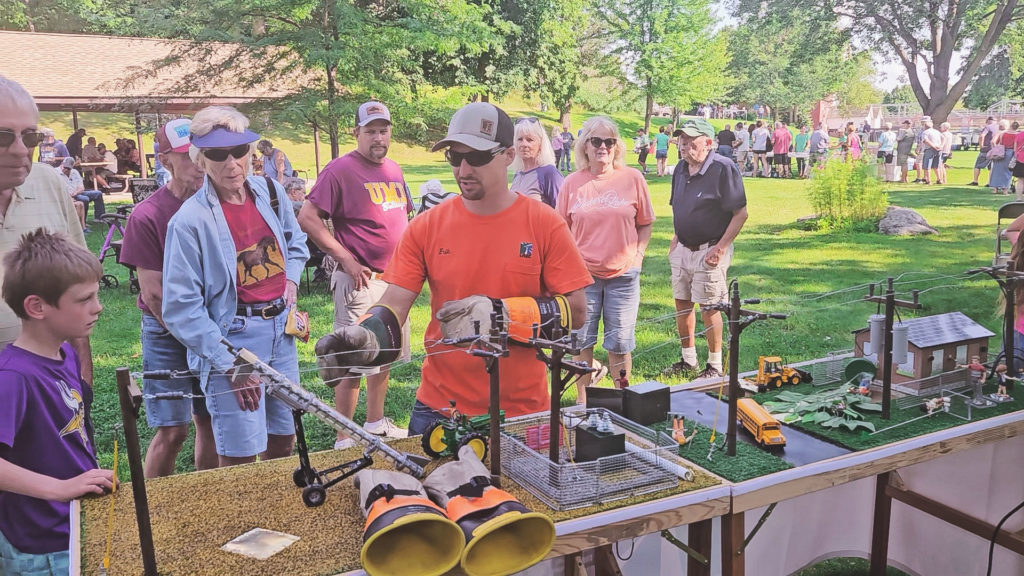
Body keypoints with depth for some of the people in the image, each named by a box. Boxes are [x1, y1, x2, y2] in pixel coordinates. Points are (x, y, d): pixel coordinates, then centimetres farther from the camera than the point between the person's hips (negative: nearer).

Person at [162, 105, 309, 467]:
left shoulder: (270, 192, 2)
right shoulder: (190, 220, -15)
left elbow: (296, 242, 22)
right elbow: (181, 308, -14)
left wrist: (292, 278, 3)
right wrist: (230, 364, -17)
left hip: (281, 330, 6)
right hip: (232, 338, -6)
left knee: (284, 437, 17)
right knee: (240, 457, -1)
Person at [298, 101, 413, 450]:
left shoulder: (394, 170, 12)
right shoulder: (341, 169, -11)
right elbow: (307, 218, -15)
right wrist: (345, 259, -17)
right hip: (361, 281, -8)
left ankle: (376, 424, 35)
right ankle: (344, 441, 8)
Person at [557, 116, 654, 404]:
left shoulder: (633, 179, 0)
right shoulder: (572, 183, 1)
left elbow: (645, 223, 8)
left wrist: (637, 256, -1)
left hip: (623, 274, 0)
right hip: (582, 274, 1)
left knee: (620, 343, 8)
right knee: (581, 342, 10)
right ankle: (582, 402, 25)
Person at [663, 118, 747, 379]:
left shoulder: (723, 168, -15)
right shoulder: (681, 170, 9)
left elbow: (740, 213, -16)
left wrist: (720, 248, -19)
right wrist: (676, 238, 11)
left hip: (709, 251, -7)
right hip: (683, 248, 8)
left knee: (709, 307, -1)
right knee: (682, 303, 12)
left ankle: (715, 365, 13)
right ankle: (688, 359, 27)